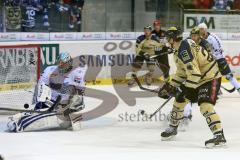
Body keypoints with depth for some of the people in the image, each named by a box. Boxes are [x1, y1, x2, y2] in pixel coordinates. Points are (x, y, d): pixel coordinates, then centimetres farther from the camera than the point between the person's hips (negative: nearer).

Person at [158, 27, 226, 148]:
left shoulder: (184, 50, -27)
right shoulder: (178, 52, 7)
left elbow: (194, 73, -31)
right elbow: (181, 72, 17)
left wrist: (184, 90, -27)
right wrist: (169, 86, 13)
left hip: (210, 78, -11)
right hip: (196, 79, 11)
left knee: (205, 105, -27)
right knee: (179, 100, 15)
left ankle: (219, 135, -32)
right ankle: (172, 128, 35)